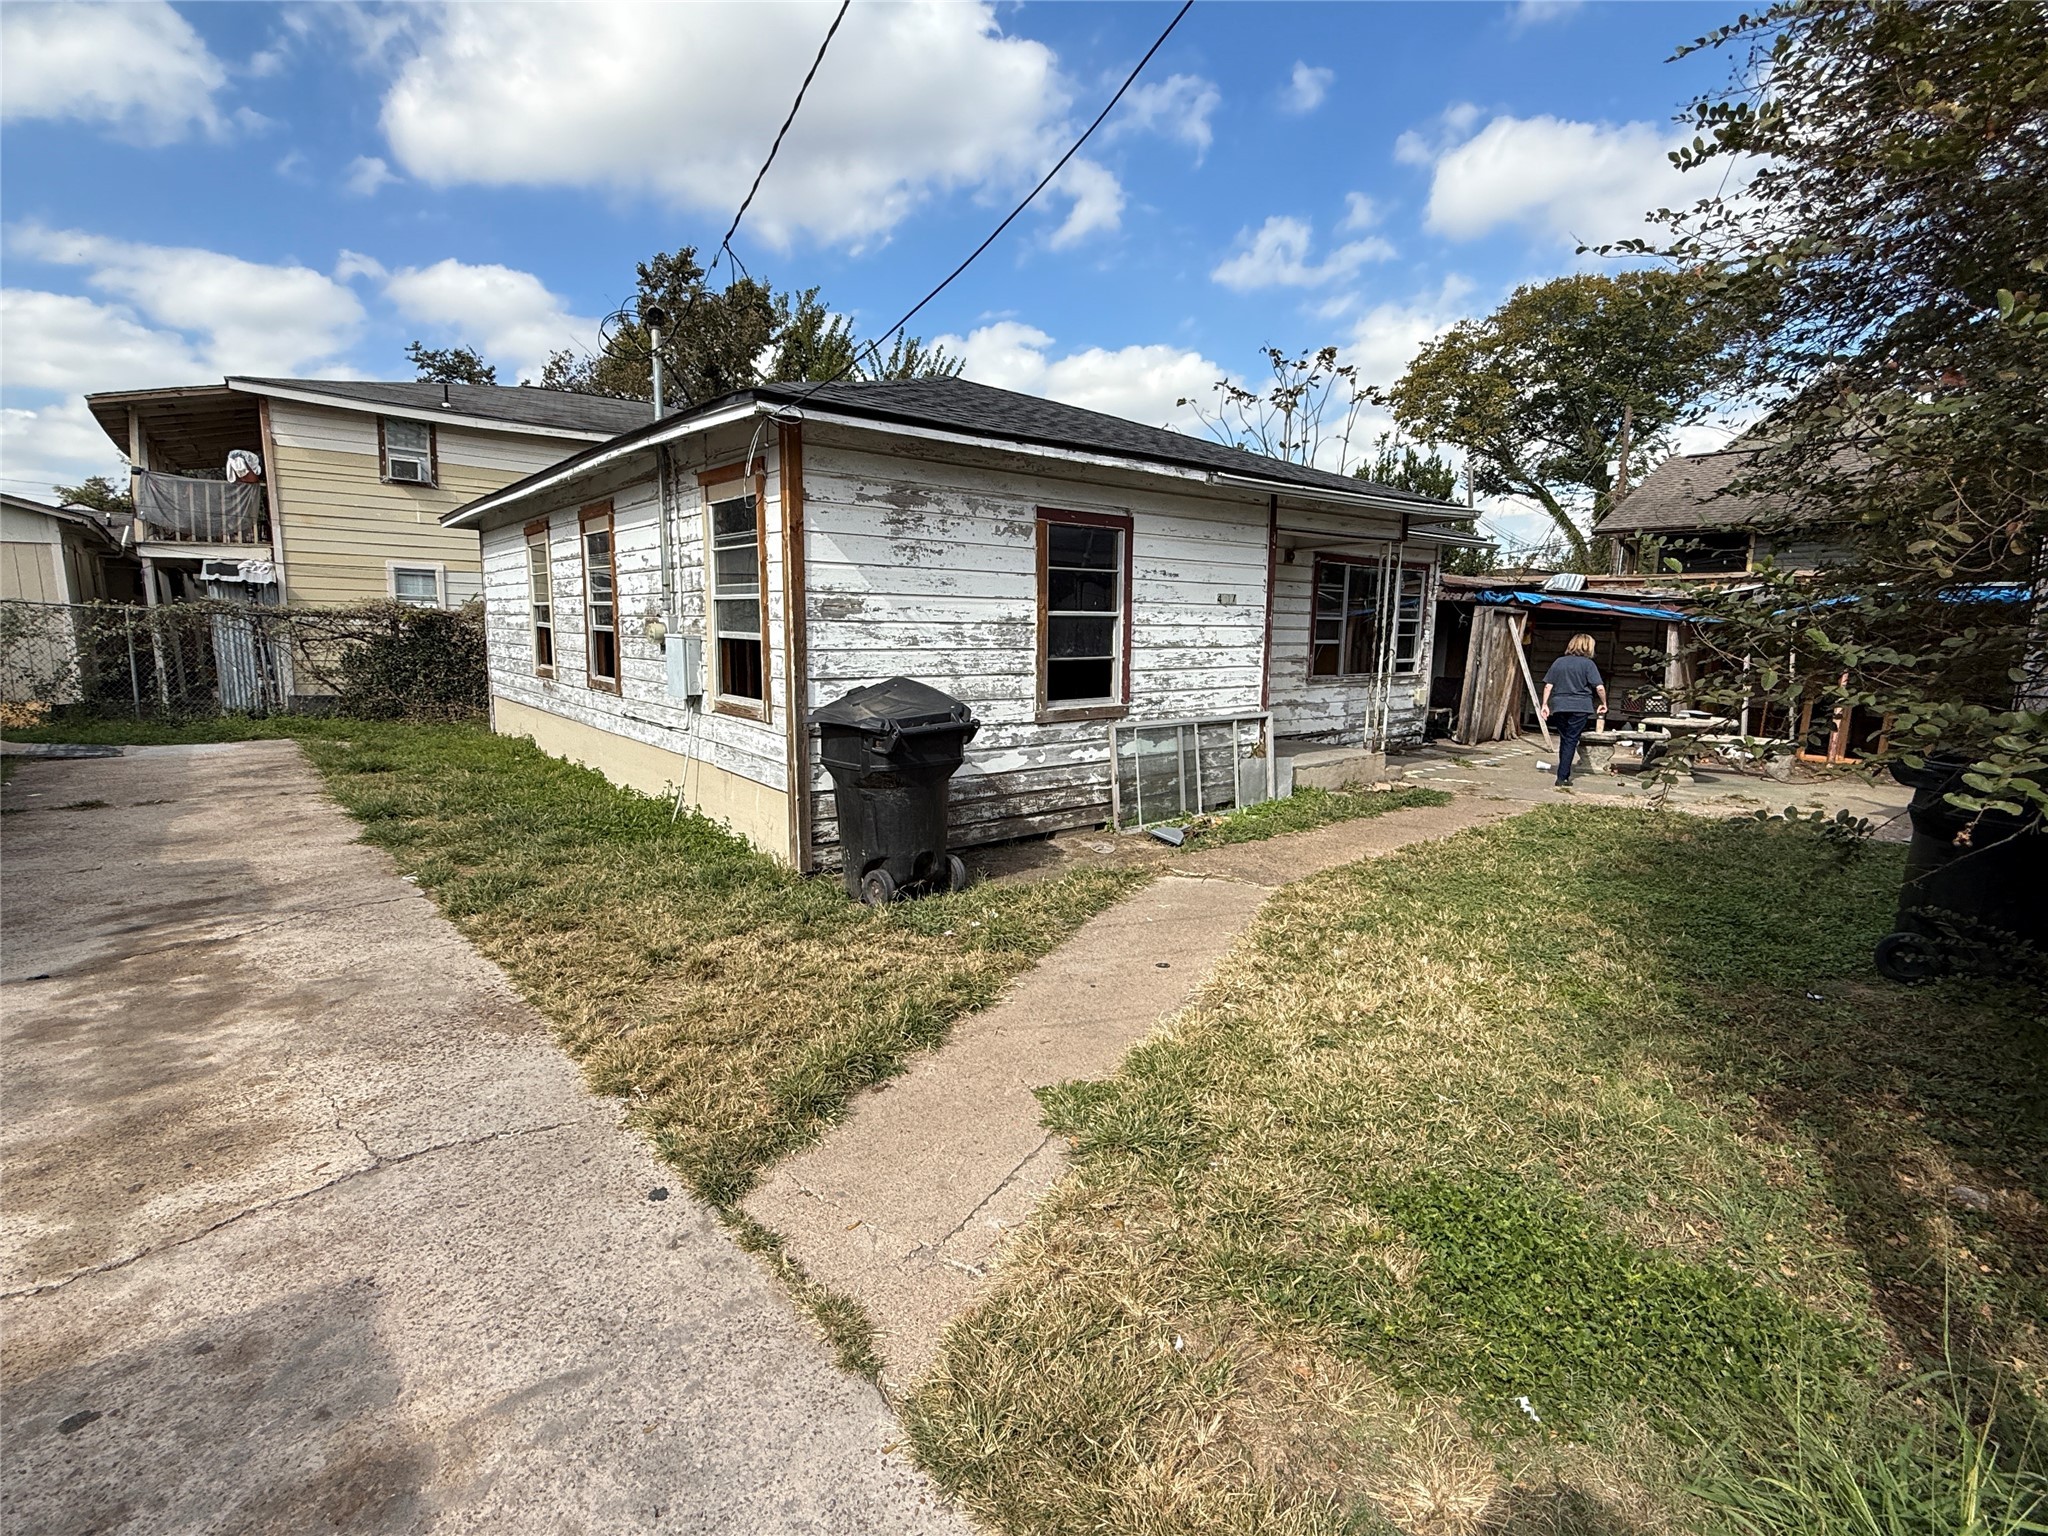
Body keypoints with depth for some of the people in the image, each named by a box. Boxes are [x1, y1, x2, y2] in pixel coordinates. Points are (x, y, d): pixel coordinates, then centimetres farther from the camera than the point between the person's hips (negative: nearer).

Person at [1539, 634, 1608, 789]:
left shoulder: (1559, 662, 8)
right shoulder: (1588, 664, -5)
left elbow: (1548, 685, 5)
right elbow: (1600, 687, -10)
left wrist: (1545, 704, 8)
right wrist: (1604, 703, 3)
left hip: (1559, 707, 4)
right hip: (1579, 708, -4)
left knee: (1564, 740, 16)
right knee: (1571, 741, -1)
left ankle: (1564, 774, 22)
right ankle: (1562, 777, -5)